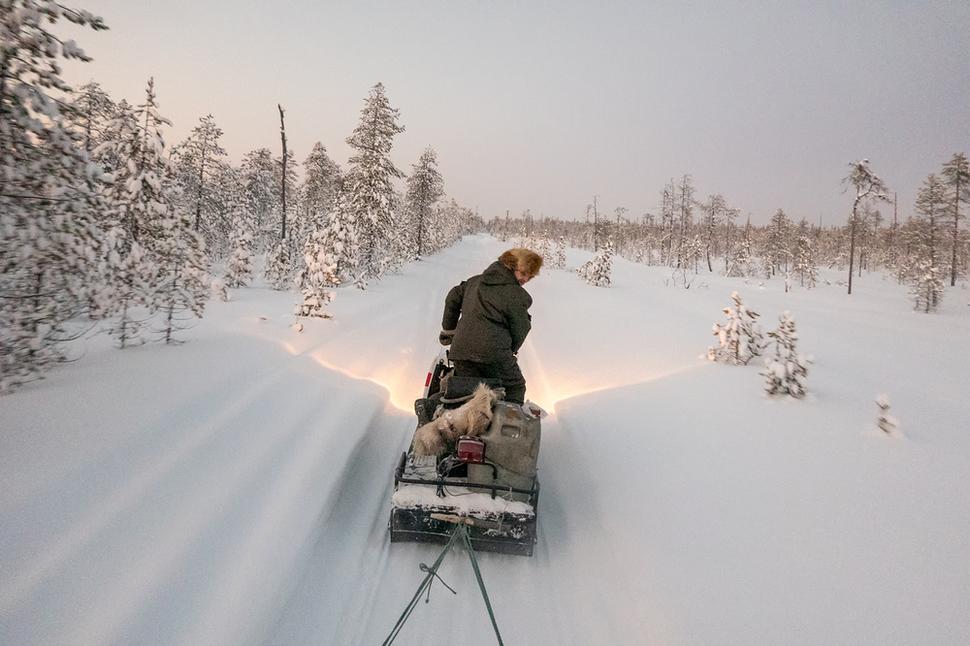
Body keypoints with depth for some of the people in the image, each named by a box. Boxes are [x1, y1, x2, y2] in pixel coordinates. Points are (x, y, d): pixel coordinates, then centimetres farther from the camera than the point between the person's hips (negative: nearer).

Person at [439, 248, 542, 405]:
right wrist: (510, 352, 20)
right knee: (515, 388, 14)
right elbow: (519, 330, 2)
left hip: (460, 351, 6)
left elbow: (453, 298, 27)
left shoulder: (476, 281, 18)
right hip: (494, 351, -5)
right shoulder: (517, 295, -2)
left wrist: (448, 330, 36)